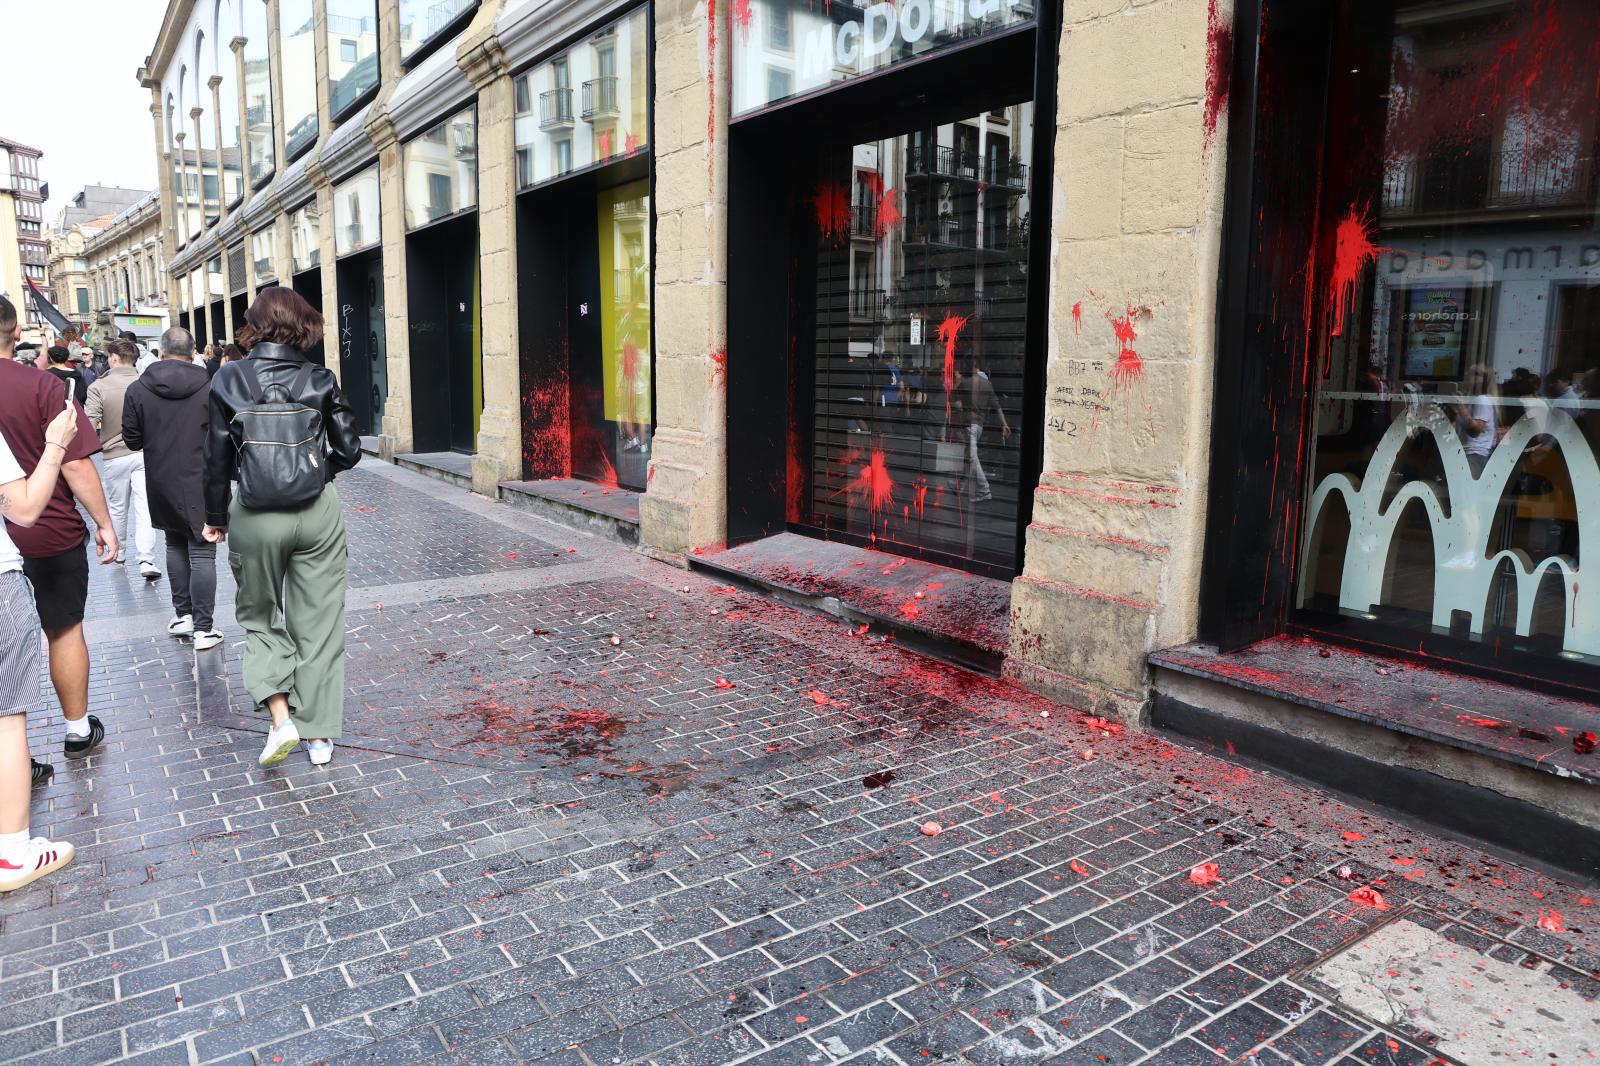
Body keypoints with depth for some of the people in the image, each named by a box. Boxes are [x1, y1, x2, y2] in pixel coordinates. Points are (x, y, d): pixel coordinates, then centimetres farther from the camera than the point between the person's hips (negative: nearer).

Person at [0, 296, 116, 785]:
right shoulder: (42, 386, -13)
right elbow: (76, 466, -16)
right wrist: (104, 522, -6)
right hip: (51, 535, -2)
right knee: (65, 632, 15)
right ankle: (78, 730, 28)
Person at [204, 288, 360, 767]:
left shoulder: (228, 379, -4)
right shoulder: (320, 380, -4)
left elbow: (217, 457, -2)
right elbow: (348, 451, -2)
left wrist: (216, 518, 9)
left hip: (256, 517, 0)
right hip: (317, 513, 1)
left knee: (259, 616, 18)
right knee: (318, 622, 10)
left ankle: (281, 718, 3)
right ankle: (320, 735, 16)